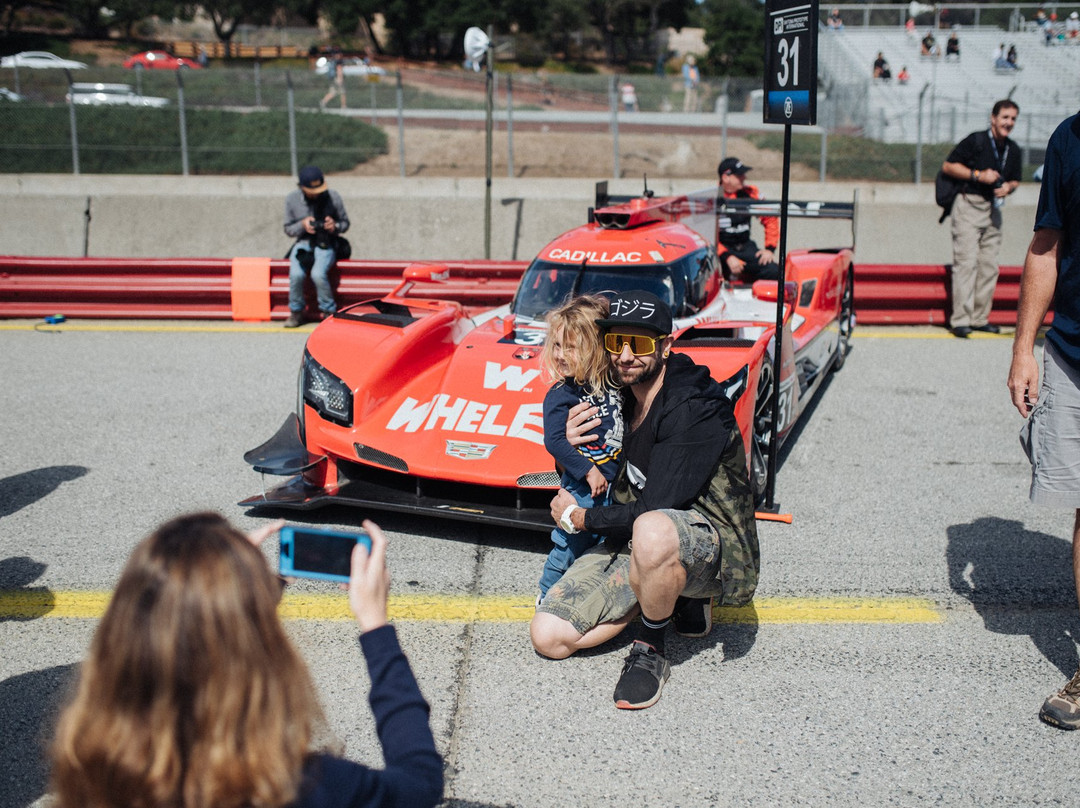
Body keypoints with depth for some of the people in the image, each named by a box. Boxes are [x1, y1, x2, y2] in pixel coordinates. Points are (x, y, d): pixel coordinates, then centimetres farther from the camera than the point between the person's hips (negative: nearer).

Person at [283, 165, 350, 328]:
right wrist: (302, 225, -14)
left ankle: (328, 311, -9)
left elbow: (345, 223, 9)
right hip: (303, 243, 2)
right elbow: (288, 229, 7)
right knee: (296, 274, -28)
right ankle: (296, 312, -4)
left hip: (326, 243, -2)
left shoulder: (333, 197, -4)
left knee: (318, 273, -32)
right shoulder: (292, 199, -1)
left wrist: (335, 226, -14)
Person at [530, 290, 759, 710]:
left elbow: (655, 510, -24)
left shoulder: (694, 409, -20)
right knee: (548, 636, -5)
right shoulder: (621, 398, 5)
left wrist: (578, 517, -8)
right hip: (629, 541, 8)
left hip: (709, 541, -8)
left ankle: (650, 651, -15)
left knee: (652, 531, -44)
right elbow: (615, 491, 16)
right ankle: (678, 598, 12)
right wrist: (574, 449, -7)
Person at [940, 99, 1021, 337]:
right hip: (969, 206, -7)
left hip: (993, 208, 7)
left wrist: (1008, 187, -2)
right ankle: (960, 320, -14)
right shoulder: (976, 141, -7)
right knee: (966, 262, -13)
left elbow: (1015, 180, 22)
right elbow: (948, 166, -7)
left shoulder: (1013, 150, 11)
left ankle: (979, 318, 13)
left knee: (989, 265, 5)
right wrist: (978, 175, -16)